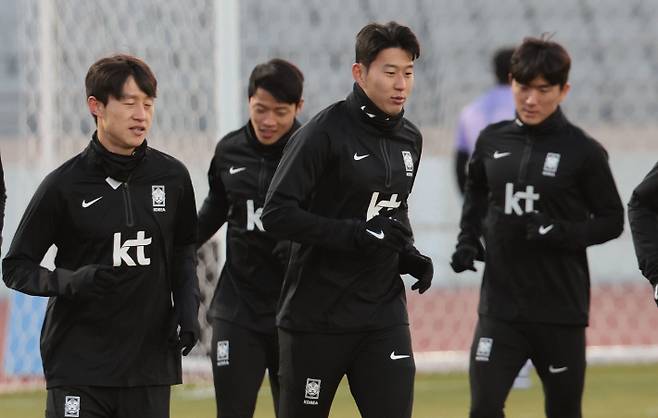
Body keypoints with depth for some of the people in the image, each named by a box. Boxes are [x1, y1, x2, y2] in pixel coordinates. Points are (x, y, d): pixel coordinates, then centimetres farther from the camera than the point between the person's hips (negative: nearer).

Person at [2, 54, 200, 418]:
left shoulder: (172, 177, 5)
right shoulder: (64, 184, -6)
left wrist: (187, 307, 4)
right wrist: (72, 282, -19)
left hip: (150, 361, 3)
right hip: (78, 365, -3)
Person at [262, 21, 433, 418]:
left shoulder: (409, 139, 10)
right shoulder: (324, 132, -13)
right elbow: (278, 214, -17)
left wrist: (409, 254, 6)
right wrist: (354, 235, -24)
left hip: (384, 312, 5)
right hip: (316, 316, -5)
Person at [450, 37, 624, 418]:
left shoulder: (583, 151, -7)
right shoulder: (493, 141, 4)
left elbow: (612, 221, -1)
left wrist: (563, 234, -17)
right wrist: (468, 240, 7)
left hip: (561, 308, -2)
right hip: (500, 304, 2)